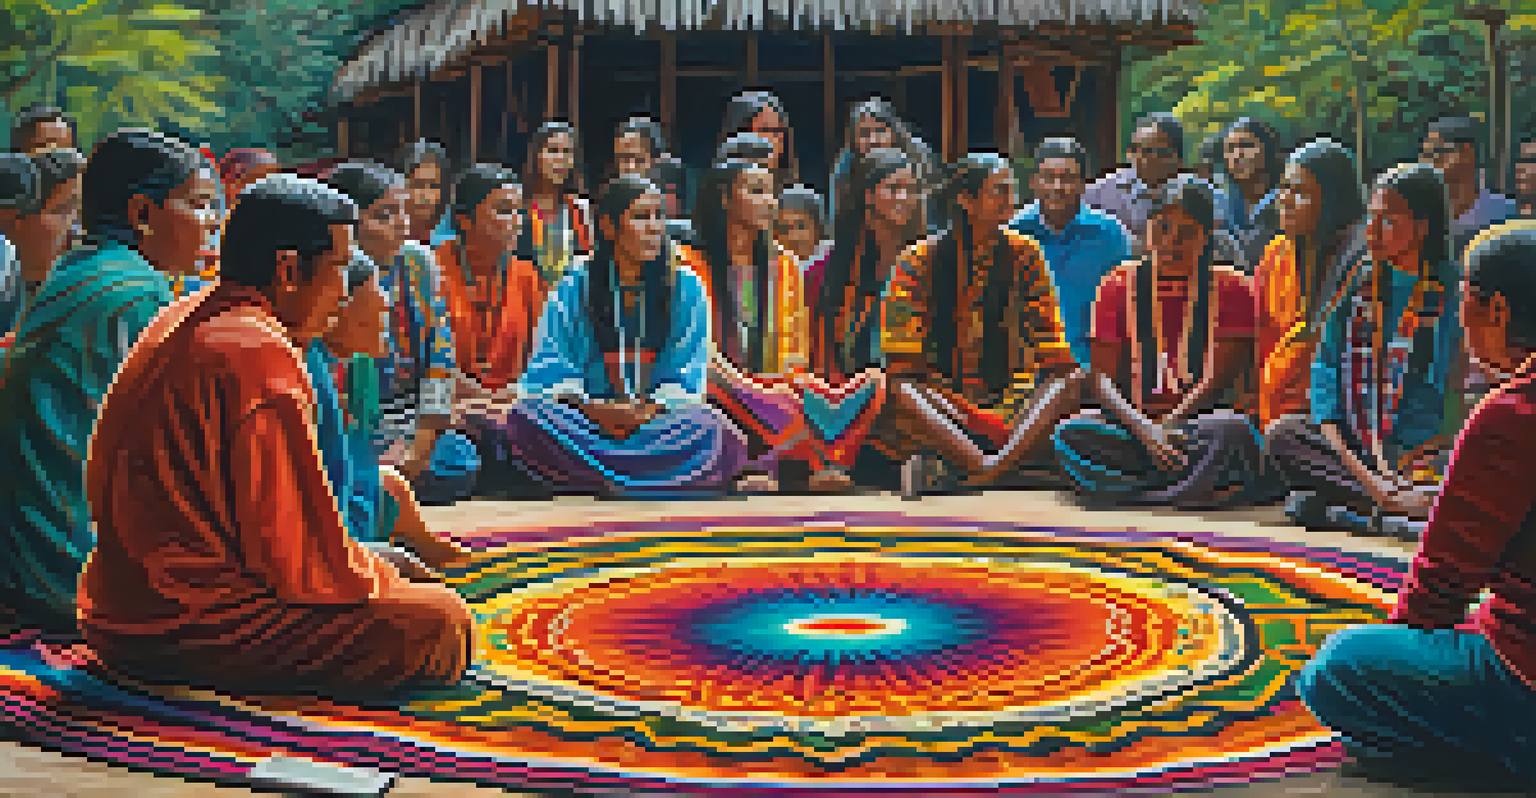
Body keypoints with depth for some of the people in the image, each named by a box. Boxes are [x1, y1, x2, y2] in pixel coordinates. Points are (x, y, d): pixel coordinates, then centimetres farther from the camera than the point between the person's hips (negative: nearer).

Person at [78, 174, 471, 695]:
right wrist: (384, 581, 2)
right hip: (187, 629, -10)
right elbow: (302, 562, -19)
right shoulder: (260, 355, -18)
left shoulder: (179, 322, 14)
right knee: (444, 624, -14)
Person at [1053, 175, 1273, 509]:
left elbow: (1219, 378, -5)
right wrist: (1145, 430, -20)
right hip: (1132, 426, 2)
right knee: (1071, 433, -29)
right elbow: (1103, 378, -1)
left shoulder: (1232, 288, 5)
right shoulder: (1121, 285, 9)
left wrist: (1166, 428, -20)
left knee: (1231, 430, -36)